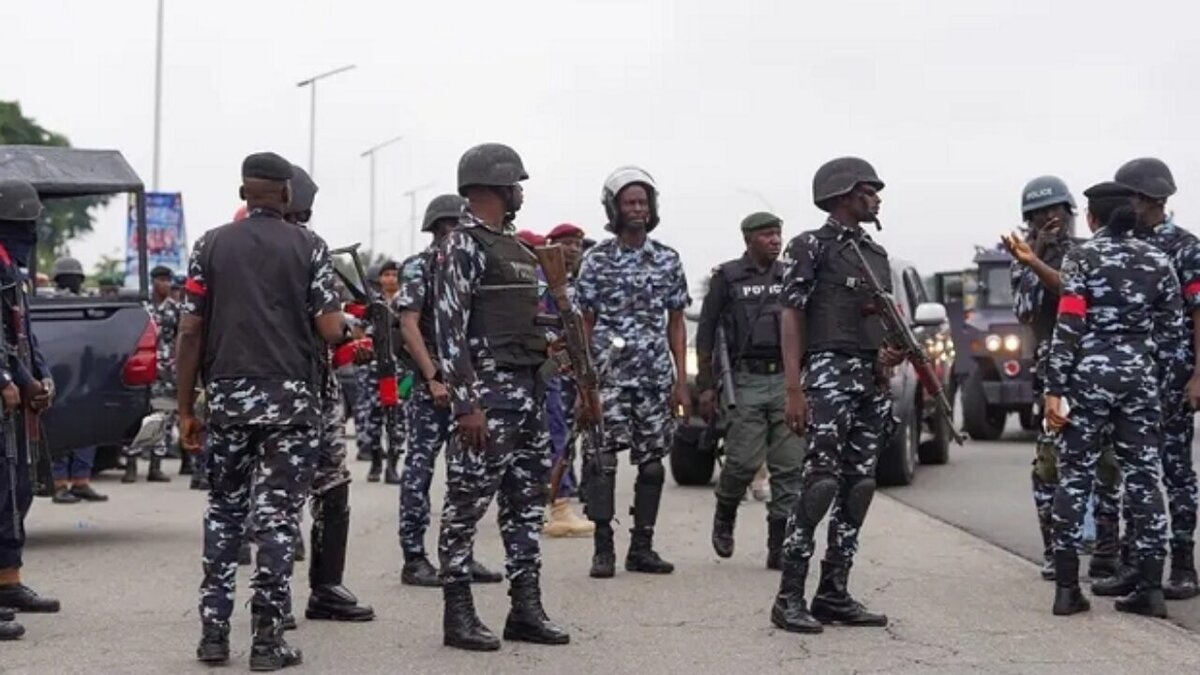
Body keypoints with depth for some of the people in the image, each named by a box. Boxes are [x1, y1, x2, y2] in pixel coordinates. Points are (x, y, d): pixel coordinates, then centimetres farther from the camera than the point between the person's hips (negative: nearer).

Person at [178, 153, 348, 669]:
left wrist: (185, 406, 7)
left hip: (227, 396, 2)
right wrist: (341, 331, 17)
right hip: (291, 396, -2)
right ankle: (267, 640, 0)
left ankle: (213, 632, 11)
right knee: (277, 516, 1)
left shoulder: (210, 245, 5)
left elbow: (190, 331, 2)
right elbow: (330, 331, -7)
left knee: (223, 512, 13)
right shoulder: (308, 247, 0)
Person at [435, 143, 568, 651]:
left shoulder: (514, 245, 17)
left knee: (527, 502, 10)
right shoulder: (462, 244, -11)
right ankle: (458, 615, 1)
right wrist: (467, 403, -22)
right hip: (487, 390, -9)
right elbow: (449, 329, -17)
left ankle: (526, 609, 16)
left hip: (527, 389, 9)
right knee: (467, 502, -4)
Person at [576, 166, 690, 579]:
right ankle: (603, 549, -2)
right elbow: (585, 324, 2)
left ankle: (642, 548, 13)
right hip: (609, 375, -3)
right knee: (603, 460, -8)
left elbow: (676, 324, 11)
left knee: (652, 462, 5)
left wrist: (682, 382, 4)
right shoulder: (597, 260, 1)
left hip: (656, 377, 3)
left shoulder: (667, 260, 9)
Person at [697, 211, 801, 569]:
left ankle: (780, 548, 2)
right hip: (746, 381, -3)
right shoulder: (727, 277, 4)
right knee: (744, 461, -9)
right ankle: (724, 518, 20)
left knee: (790, 466, -2)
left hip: (787, 379, 3)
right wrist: (706, 386, -1)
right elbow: (706, 332, 4)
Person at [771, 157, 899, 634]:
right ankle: (790, 598, -11)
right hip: (830, 371, -8)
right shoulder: (811, 246, -2)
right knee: (820, 482, -15)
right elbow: (791, 317, -7)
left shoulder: (876, 253, 20)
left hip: (873, 378, 8)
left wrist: (889, 354, 3)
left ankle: (834, 594, 9)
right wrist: (794, 390, -16)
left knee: (858, 487, 5)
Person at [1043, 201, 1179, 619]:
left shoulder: (1081, 257, -5)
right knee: (1143, 479, 7)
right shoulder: (1158, 261, 6)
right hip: (1139, 377, 3)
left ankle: (1067, 587, 1)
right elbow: (1171, 327, 8)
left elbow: (1068, 327, -11)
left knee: (1074, 478, 3)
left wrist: (1055, 389, -10)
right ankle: (1151, 588, 5)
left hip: (1087, 375, -3)